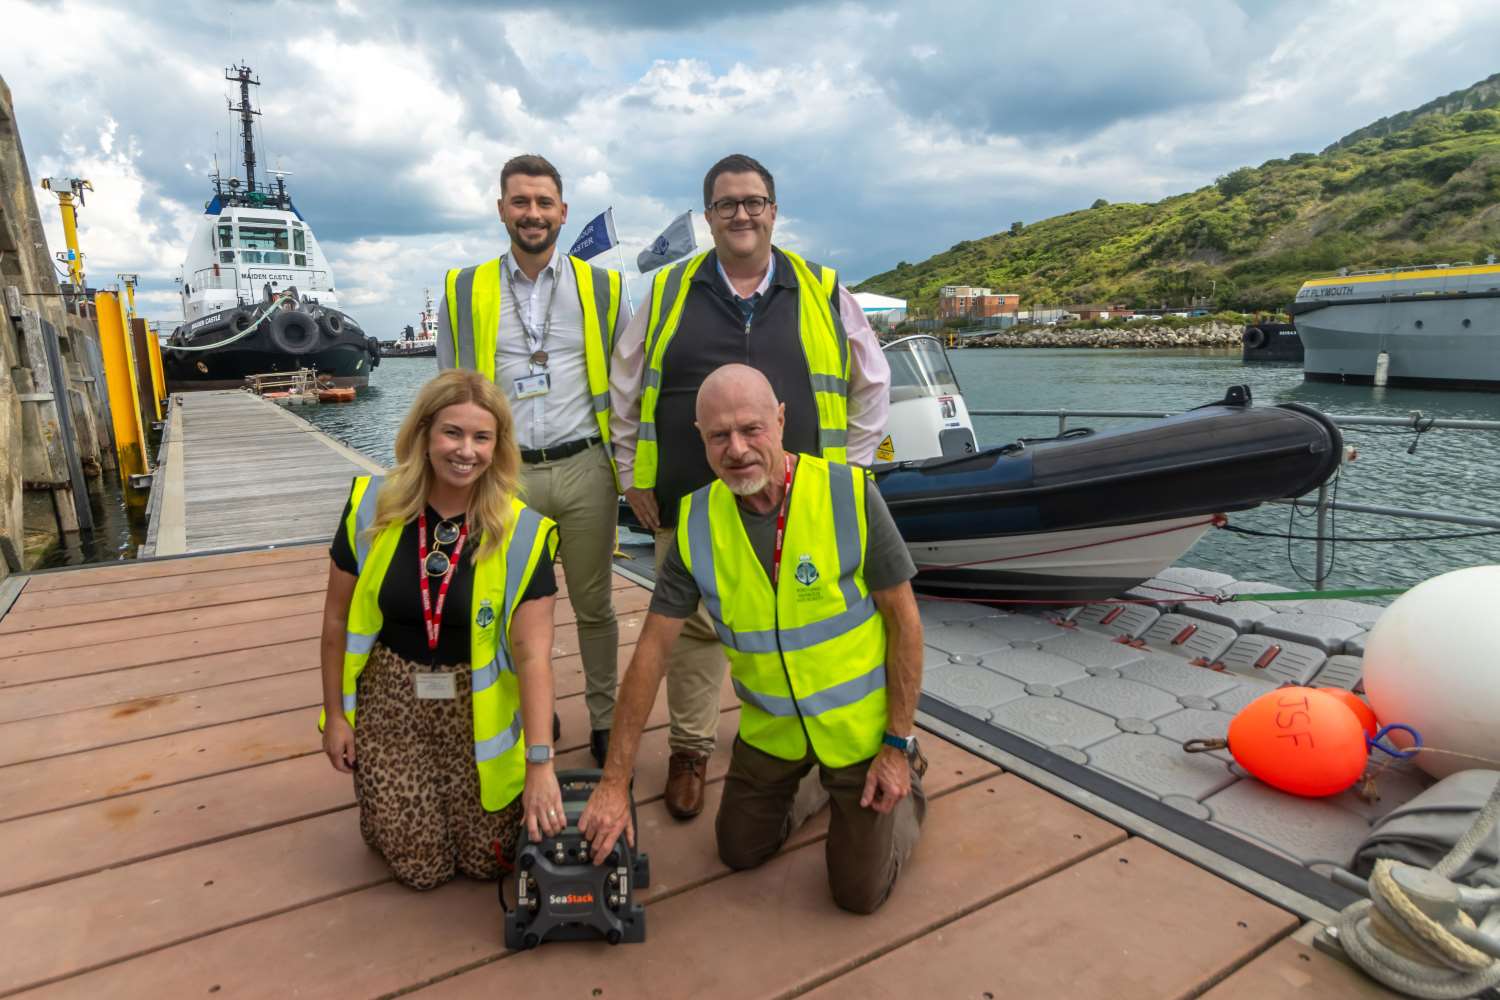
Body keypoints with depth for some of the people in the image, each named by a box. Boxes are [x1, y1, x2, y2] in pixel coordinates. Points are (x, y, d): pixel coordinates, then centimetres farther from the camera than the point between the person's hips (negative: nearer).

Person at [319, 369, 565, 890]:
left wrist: (539, 762, -22)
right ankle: (380, 803, 39)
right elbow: (338, 619, 0)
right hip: (391, 704, 1)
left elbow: (533, 653, -18)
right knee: (419, 866, 7)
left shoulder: (521, 533, -17)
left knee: (487, 860, 7)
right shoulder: (371, 507, -12)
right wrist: (335, 713, 5)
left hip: (477, 711, -1)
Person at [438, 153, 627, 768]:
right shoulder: (465, 292, 6)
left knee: (594, 605, 10)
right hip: (504, 475, 1)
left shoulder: (602, 289, 6)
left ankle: (603, 716, 27)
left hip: (585, 470, 0)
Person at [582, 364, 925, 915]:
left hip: (857, 725, -3)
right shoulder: (696, 521, -14)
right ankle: (799, 778, 44)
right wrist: (614, 782, -10)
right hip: (771, 727, 4)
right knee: (739, 852, 19)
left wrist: (898, 744, -12)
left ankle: (908, 777, 33)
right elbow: (652, 648, -11)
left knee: (861, 893, 8)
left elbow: (904, 622, -14)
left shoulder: (850, 494, -24)